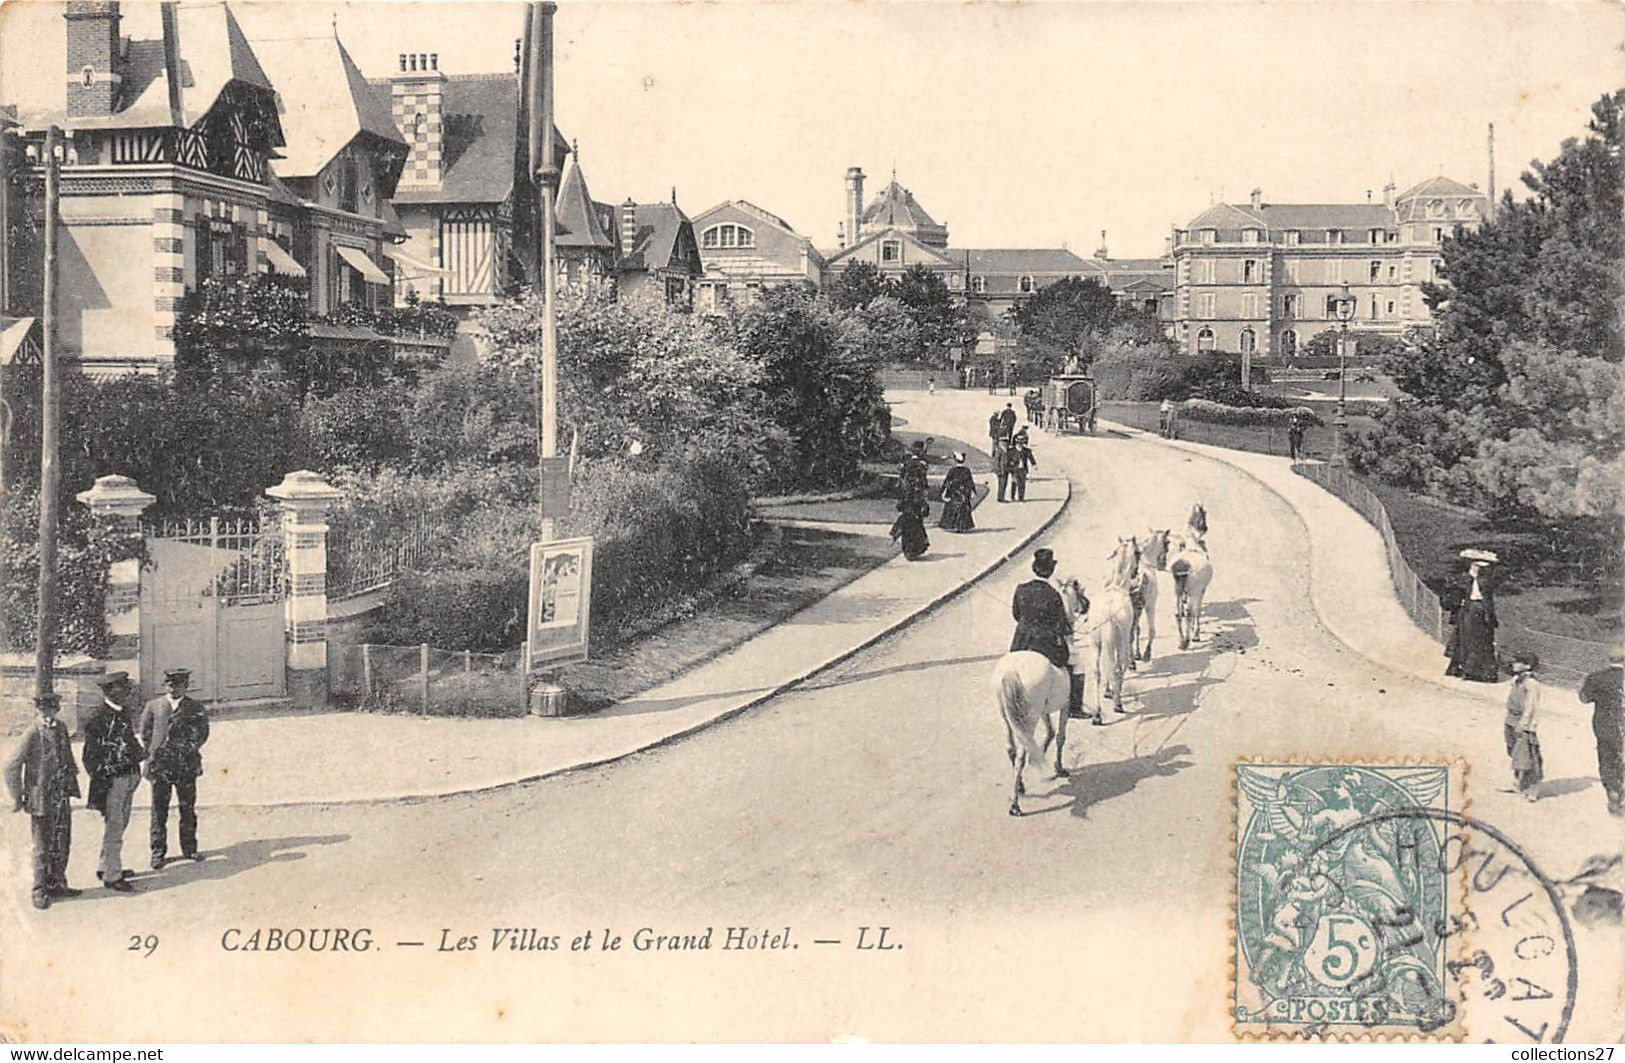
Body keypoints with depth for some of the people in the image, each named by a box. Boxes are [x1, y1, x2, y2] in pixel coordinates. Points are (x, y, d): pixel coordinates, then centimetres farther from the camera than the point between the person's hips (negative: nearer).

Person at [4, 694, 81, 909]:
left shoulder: (61, 728, 5)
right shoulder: (33, 733, -15)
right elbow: (12, 766, -14)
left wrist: (72, 785, 16)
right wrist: (17, 797, -11)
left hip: (61, 798, 6)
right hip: (41, 800, -6)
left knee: (62, 844, 13)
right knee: (43, 847, 1)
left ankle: (57, 884, 26)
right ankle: (40, 891, 12)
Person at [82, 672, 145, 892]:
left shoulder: (123, 713, 10)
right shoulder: (98, 717, -15)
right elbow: (90, 756, -14)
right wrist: (101, 782, -15)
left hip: (129, 777, 9)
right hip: (112, 780, -9)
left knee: (119, 825, 18)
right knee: (114, 828, -4)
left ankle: (107, 867, 31)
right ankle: (111, 876, 3)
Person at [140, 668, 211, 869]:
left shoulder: (196, 709, 4)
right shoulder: (153, 706, 6)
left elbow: (202, 734, 4)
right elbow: (143, 732, 9)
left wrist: (190, 749, -7)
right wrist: (152, 753, 1)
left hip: (186, 765, 0)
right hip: (160, 766, 0)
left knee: (188, 809, 7)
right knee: (159, 811, 2)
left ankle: (189, 848, 19)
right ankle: (158, 853, 8)